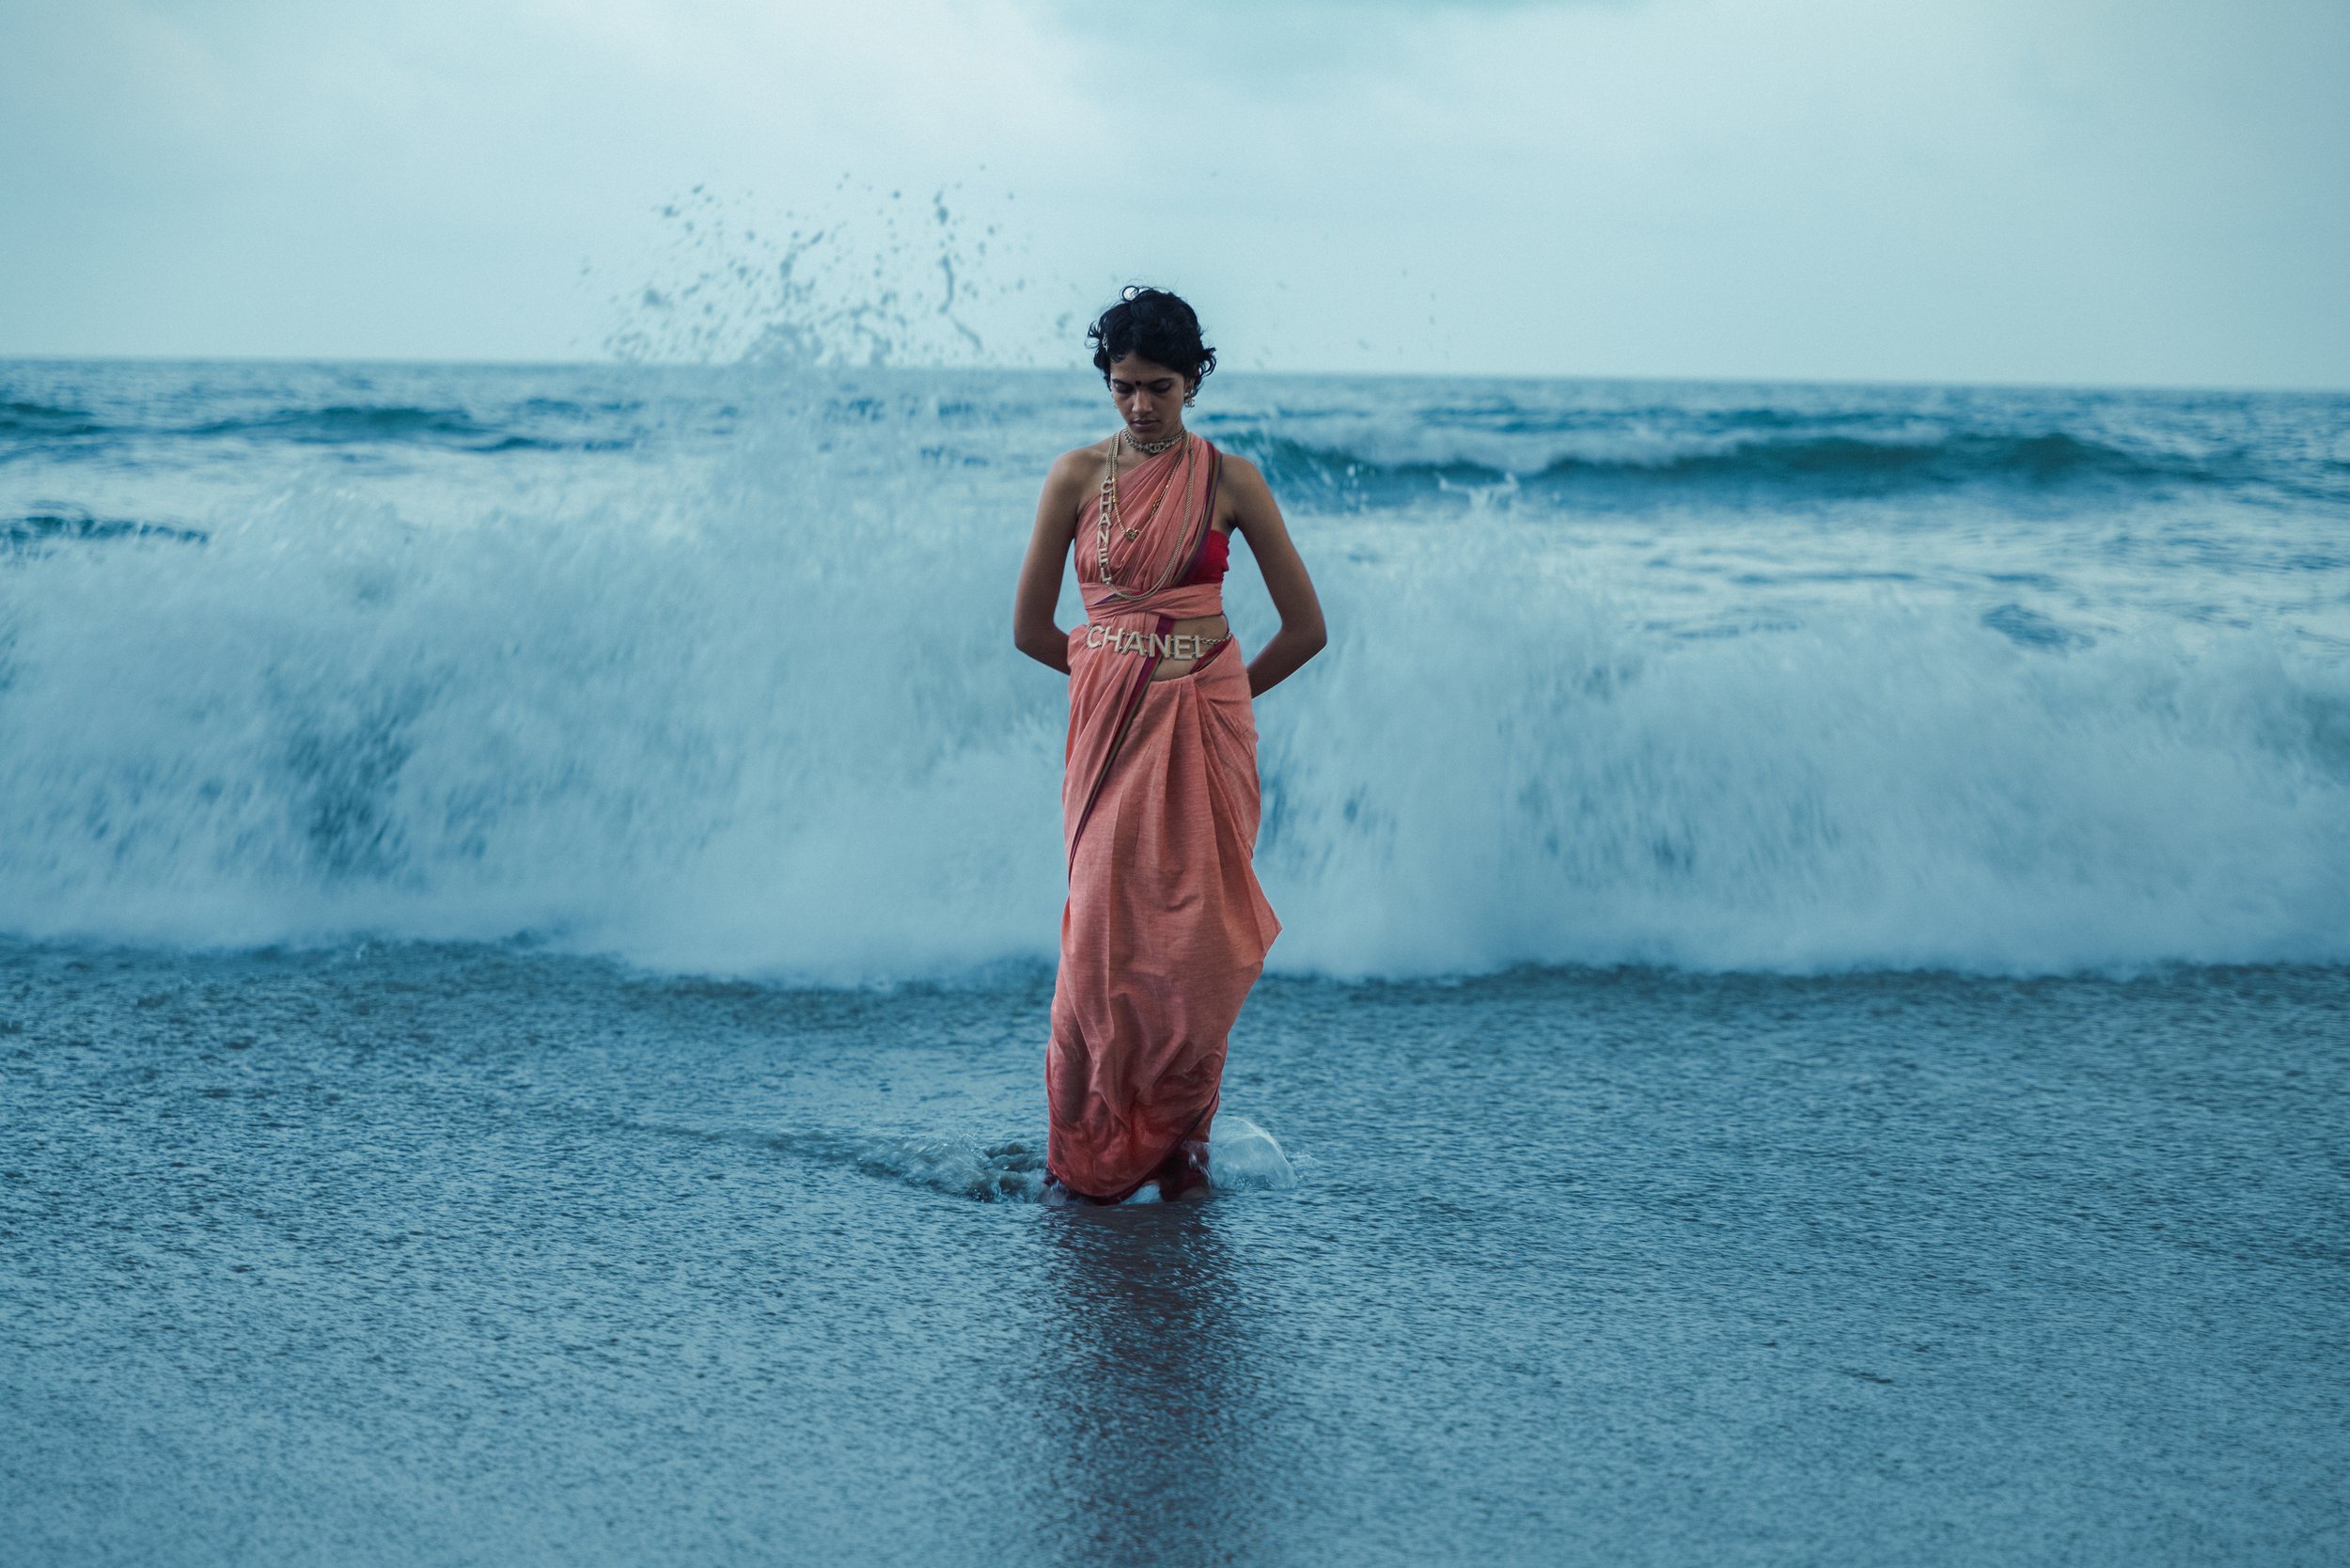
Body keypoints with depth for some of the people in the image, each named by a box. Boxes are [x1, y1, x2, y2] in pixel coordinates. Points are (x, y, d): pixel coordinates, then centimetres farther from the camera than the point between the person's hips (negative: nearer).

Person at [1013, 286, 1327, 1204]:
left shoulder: (1230, 480, 1)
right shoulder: (1078, 476, 3)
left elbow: (1305, 628, 5)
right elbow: (1030, 629, 8)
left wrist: (1220, 692, 12)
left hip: (1207, 727, 0)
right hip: (1110, 724, 0)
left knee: (1199, 930, 0)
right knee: (1105, 928, -2)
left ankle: (1180, 1136, 15)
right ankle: (1087, 1151, 12)